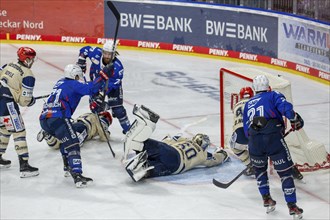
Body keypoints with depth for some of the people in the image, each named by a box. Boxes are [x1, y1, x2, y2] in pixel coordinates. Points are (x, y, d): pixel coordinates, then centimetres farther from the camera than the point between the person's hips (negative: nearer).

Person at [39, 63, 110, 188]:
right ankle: (77, 176, -27)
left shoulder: (61, 83, 22)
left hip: (44, 119, 9)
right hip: (57, 118, -9)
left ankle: (68, 167, 37)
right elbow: (90, 89, -14)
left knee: (66, 139, 30)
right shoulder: (73, 84, -1)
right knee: (72, 144, -13)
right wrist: (103, 76, -8)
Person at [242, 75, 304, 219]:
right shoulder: (273, 95, 14)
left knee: (259, 169, 29)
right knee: (285, 171, 4)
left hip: (254, 141, 4)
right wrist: (296, 120, 3)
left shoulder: (248, 104, 27)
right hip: (274, 138, -4)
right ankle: (292, 207, 0)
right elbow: (285, 107, -7)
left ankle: (266, 199, 27)